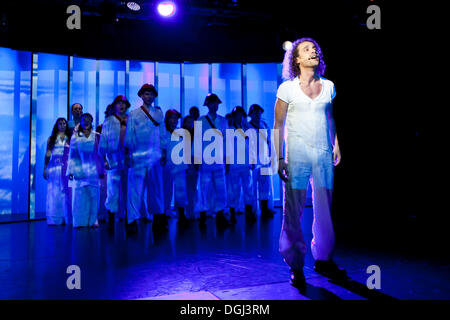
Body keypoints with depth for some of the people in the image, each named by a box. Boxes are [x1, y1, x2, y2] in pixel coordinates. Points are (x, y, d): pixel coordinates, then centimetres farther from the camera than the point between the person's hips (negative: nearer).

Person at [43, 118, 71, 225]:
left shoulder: (69, 138, 11)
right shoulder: (51, 139, 12)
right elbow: (47, 154, 7)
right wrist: (45, 169, -1)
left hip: (66, 167, 0)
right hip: (54, 167, 0)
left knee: (66, 192, -3)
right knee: (53, 192, -1)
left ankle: (65, 218, 1)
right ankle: (53, 219, 2)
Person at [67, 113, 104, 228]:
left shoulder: (96, 136, 8)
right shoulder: (75, 136, 9)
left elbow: (100, 154, 8)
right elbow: (72, 155, 8)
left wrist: (101, 170, 3)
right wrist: (70, 171, 0)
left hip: (93, 170, 0)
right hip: (79, 170, 0)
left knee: (93, 195, -1)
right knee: (79, 194, -2)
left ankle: (93, 220, 6)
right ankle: (80, 221, 5)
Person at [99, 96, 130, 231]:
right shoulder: (108, 122, 9)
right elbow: (103, 142, 7)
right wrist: (104, 159, -2)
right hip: (114, 160, -1)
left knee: (128, 191, 4)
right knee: (113, 191, -2)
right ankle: (111, 221, 6)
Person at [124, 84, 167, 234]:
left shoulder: (159, 113, 14)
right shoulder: (133, 114, 8)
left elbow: (162, 133, 14)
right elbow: (129, 134, 5)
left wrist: (164, 152, 8)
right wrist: (127, 153, -2)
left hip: (156, 156, 3)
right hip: (138, 156, -2)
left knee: (156, 188, 7)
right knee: (135, 188, -5)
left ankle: (158, 220, 15)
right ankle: (132, 221, 1)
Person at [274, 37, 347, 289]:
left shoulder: (329, 86, 11)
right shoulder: (287, 88, 0)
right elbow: (278, 124, 0)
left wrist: (336, 145, 13)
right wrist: (279, 158, -7)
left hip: (324, 154, 4)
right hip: (297, 154, -3)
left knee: (325, 209, 7)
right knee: (294, 211, -1)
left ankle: (323, 259, 24)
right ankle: (296, 266, 11)